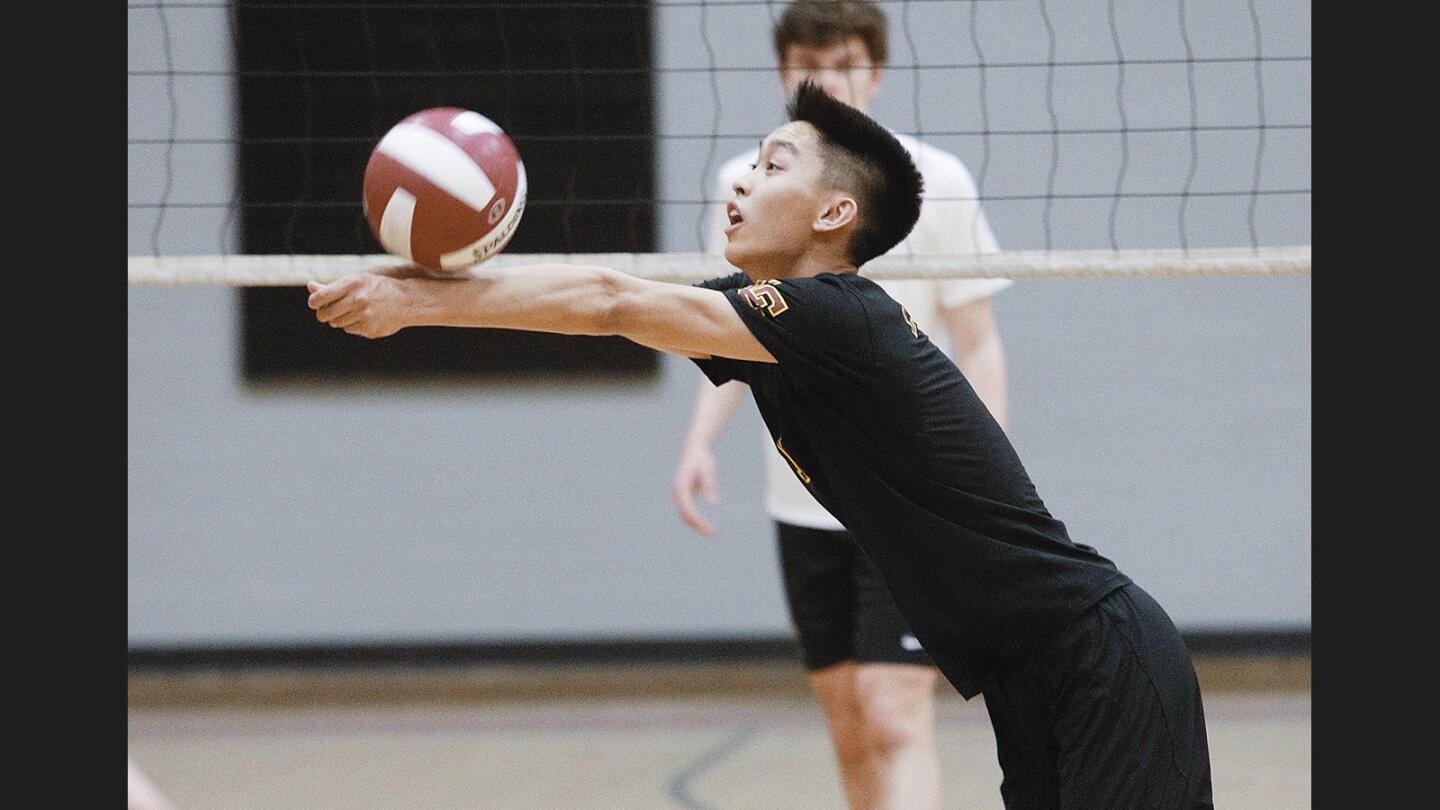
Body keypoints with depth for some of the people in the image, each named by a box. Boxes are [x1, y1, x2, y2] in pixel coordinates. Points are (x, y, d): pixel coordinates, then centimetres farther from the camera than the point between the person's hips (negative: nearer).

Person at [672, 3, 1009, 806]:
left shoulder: (933, 182, -6)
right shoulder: (747, 184, 4)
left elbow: (979, 347, -3)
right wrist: (701, 439, -3)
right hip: (804, 499, 4)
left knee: (895, 719, -14)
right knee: (849, 729, 9)